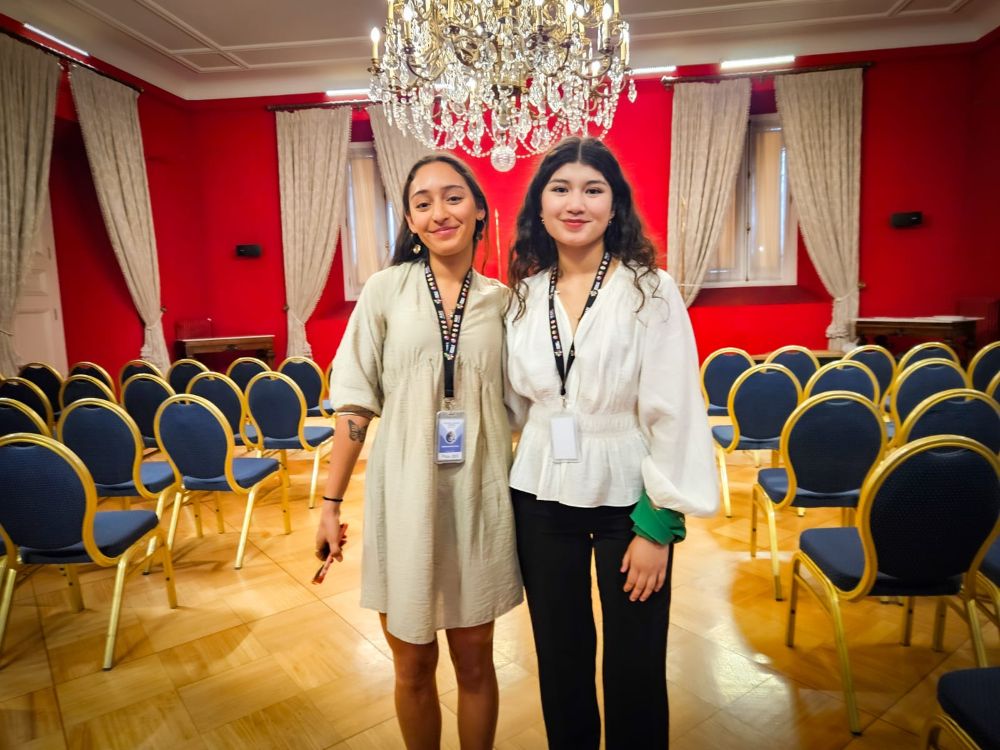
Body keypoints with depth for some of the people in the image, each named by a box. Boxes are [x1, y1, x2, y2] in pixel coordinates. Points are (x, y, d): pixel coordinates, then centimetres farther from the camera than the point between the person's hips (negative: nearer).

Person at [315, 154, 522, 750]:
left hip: (479, 496, 1)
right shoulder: (386, 289, -2)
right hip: (404, 495, 0)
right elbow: (356, 402, -1)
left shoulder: (502, 300, 2)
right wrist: (332, 502, -1)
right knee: (414, 665, 15)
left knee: (474, 660, 15)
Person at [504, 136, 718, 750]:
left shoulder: (650, 291, -9)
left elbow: (674, 414, -11)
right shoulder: (524, 295, 2)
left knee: (635, 665, 11)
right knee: (560, 658, 17)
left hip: (627, 497, -3)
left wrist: (658, 524, -12)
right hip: (542, 498, 3)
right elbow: (514, 403, 8)